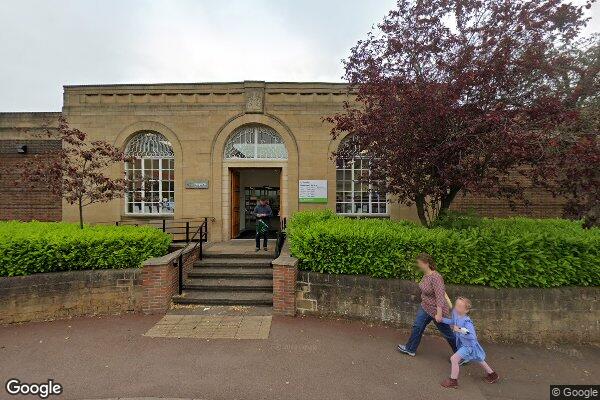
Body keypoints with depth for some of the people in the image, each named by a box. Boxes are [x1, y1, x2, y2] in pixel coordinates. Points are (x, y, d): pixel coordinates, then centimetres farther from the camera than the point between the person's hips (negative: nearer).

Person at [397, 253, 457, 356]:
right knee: (417, 327, 16)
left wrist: (439, 314, -32)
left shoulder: (435, 277, -31)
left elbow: (440, 296, -33)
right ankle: (410, 349, 32)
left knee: (447, 332, 12)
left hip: (436, 310, -9)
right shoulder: (425, 275, -4)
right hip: (425, 307, 9)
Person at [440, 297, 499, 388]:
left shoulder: (467, 322, -35)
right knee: (478, 360, 29)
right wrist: (442, 319, 2)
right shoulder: (455, 313, -12)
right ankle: (492, 374, 52)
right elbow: (453, 321, 10)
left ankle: (453, 381, 5)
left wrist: (460, 330, -40)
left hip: (469, 345, -8)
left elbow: (472, 336, -37)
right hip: (463, 343, 8)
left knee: (454, 359, -11)